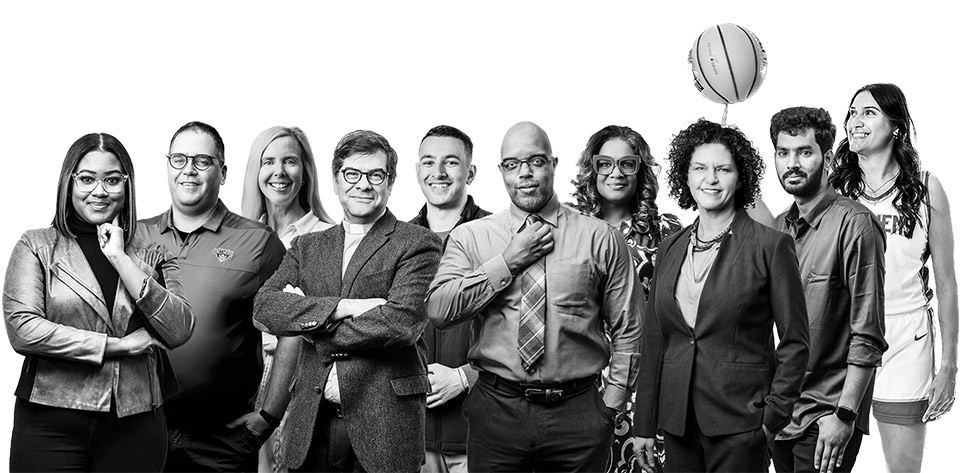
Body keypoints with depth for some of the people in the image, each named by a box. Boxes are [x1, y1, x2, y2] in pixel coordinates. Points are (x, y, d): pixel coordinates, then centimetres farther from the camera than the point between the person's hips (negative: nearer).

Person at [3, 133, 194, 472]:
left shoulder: (152, 256, 9)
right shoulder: (36, 247, 4)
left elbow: (179, 332, -4)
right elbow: (22, 330, -9)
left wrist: (121, 260, -7)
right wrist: (119, 345, -8)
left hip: (135, 427, 2)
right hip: (50, 427, -2)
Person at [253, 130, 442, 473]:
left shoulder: (417, 244, 0)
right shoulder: (307, 246, 15)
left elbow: (402, 322, -14)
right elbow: (264, 306, -1)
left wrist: (313, 328, -5)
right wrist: (342, 307, -15)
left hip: (385, 419, -3)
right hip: (311, 420, 4)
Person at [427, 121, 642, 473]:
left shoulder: (599, 238, 2)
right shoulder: (469, 237, 4)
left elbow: (628, 331, 6)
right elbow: (438, 310, -11)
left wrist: (611, 404, 1)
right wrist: (508, 261, -11)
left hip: (577, 416, 0)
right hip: (496, 412, 0)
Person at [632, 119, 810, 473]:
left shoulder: (771, 245, -6)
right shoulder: (670, 249, 9)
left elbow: (794, 342, -4)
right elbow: (653, 340, 11)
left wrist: (773, 417, -9)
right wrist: (644, 425, 9)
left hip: (739, 422, -4)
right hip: (677, 422, 5)